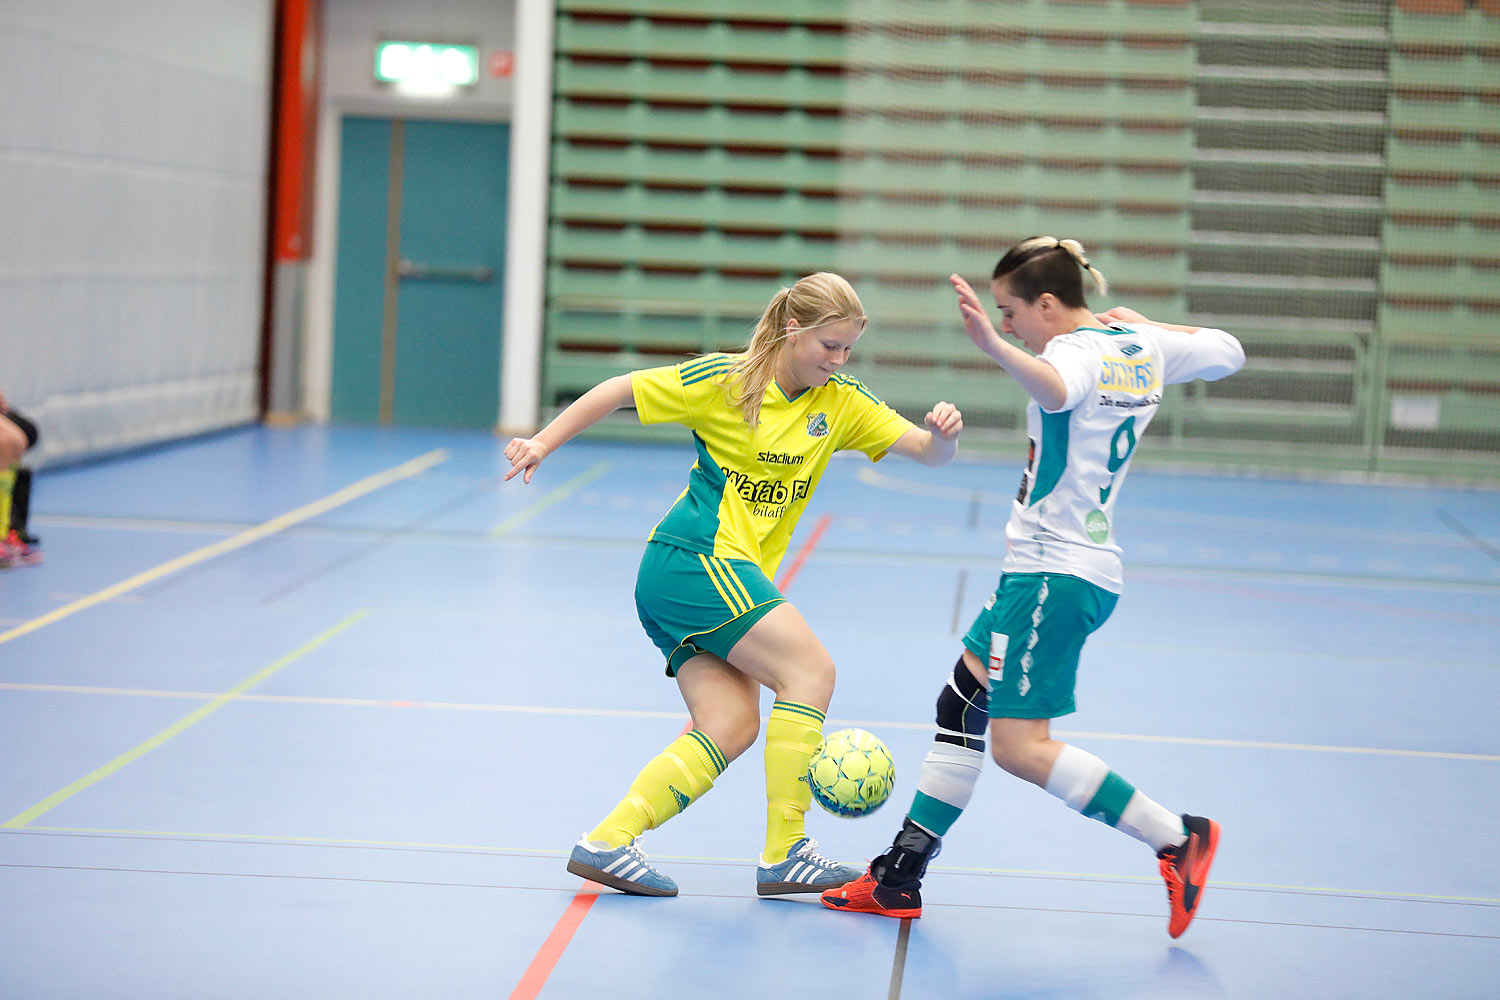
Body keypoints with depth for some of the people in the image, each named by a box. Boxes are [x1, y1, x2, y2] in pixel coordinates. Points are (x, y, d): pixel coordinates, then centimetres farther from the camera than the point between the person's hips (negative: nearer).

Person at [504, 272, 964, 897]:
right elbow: (619, 390, -1)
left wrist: (943, 434, -22)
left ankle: (606, 843, -7)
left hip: (732, 571, 7)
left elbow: (928, 452, 0)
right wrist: (544, 443, -3)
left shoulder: (841, 403, 7)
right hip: (695, 558, -7)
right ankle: (784, 856, -13)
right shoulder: (725, 379, -8)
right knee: (810, 671, -14)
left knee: (731, 724, -6)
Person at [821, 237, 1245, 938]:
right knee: (961, 706, 14)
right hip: (1081, 568, 11)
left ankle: (1177, 838, -9)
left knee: (1019, 746, -11)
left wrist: (994, 347, -60)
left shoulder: (1080, 350, -17)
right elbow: (1228, 351, 26)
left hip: (1055, 573, -11)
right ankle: (899, 878, 18)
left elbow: (1056, 388, -43)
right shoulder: (1141, 348, 10)